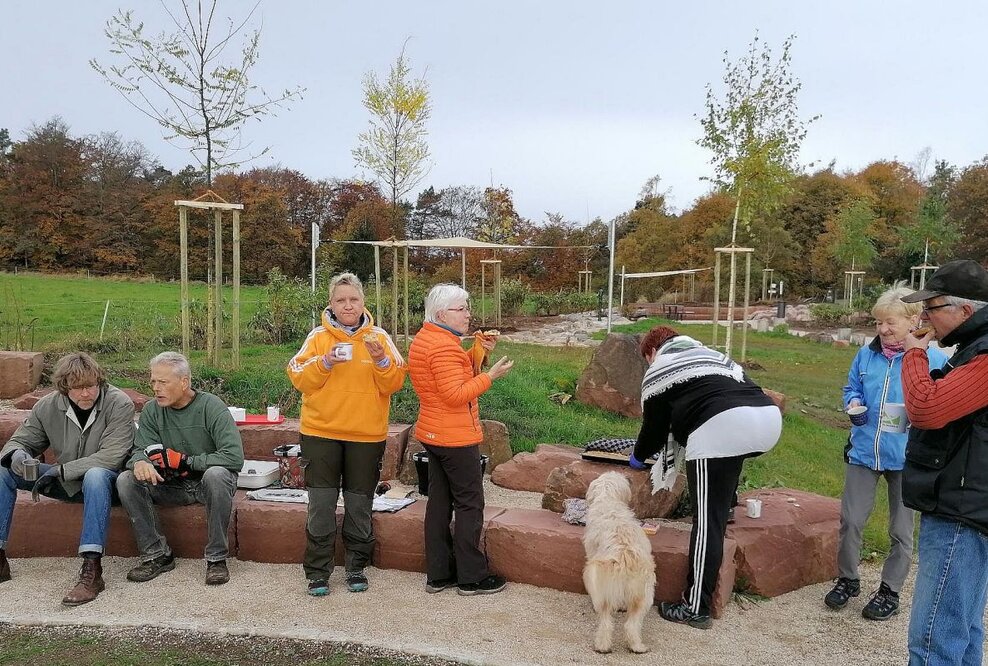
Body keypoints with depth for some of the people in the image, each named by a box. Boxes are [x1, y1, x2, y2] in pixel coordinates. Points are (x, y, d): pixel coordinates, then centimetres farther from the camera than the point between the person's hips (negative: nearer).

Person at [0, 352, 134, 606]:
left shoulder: (119, 404, -18)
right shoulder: (48, 406, -3)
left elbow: (110, 457, -24)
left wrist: (60, 470, -27)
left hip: (105, 480, -5)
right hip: (64, 481, 6)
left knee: (96, 475, -40)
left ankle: (92, 571, -41)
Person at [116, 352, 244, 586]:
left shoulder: (211, 406, -14)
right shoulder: (152, 411, 3)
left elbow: (234, 457, -23)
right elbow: (141, 449, -5)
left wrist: (185, 461, -21)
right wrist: (139, 462, -31)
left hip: (206, 485, -4)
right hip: (171, 486, 5)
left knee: (216, 474, -37)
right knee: (126, 480, -18)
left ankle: (216, 558, -22)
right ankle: (157, 555, -8)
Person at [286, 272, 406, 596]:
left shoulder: (378, 337, 2)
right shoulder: (318, 336, 1)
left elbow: (394, 383, -3)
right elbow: (299, 378, -6)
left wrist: (381, 360, -21)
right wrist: (324, 362, -21)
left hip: (367, 435, 1)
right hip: (321, 432, 0)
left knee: (360, 504, 10)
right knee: (321, 505, 3)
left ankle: (357, 567, 25)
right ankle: (317, 571, 15)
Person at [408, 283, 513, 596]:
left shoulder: (424, 339, 12)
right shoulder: (444, 346, -21)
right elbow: (456, 394, -24)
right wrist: (490, 375, -20)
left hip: (432, 434, 10)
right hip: (456, 438, -10)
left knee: (439, 502, 13)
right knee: (470, 504, 0)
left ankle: (438, 575, 21)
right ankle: (472, 578, 9)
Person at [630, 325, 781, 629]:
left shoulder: (658, 371, 18)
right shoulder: (709, 353, 36)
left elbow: (655, 428, 21)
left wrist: (638, 456, 43)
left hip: (721, 427, -7)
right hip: (769, 415, 7)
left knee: (708, 520, -1)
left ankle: (695, 608, 4)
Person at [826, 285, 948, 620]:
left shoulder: (934, 359, -9)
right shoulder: (866, 354, 1)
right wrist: (854, 404, -6)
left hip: (907, 458, -3)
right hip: (864, 451, 3)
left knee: (901, 530, 11)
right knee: (850, 520, 8)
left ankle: (890, 591, 28)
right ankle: (847, 580, 28)